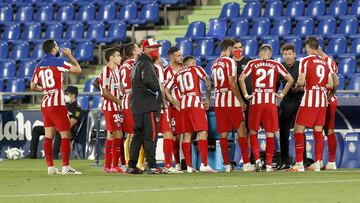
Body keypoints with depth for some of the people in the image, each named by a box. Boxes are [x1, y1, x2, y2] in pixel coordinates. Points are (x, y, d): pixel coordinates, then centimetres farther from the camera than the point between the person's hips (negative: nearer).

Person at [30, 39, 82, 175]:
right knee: (66, 135, -3)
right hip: (57, 105, -7)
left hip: (45, 105, 7)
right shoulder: (58, 62, -9)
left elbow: (33, 87, 13)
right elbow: (78, 69, -3)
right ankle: (66, 167, -8)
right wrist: (69, 55, 8)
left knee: (48, 136, 7)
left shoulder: (39, 66, 9)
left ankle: (50, 167, 7)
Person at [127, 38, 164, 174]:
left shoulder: (137, 64, 21)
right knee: (151, 135, -9)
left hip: (137, 106, 10)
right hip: (148, 105, -10)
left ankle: (132, 166, 15)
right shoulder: (146, 64, -12)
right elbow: (147, 79, -29)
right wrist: (157, 90, -14)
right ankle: (152, 166, -11)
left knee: (138, 135, 14)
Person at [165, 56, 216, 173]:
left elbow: (166, 90, 15)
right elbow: (207, 81, -3)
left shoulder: (177, 75, 20)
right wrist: (208, 99, 4)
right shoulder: (196, 69, 9)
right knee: (203, 133, -6)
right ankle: (204, 165, -16)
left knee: (187, 135, 7)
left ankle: (189, 166, 4)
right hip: (196, 103, -5)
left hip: (183, 106, 5)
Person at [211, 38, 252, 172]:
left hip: (218, 101, 6)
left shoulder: (214, 64, 13)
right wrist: (241, 101, -9)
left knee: (223, 134, 5)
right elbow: (232, 84, -14)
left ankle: (226, 165, 4)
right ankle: (246, 163, -5)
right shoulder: (230, 62, -8)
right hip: (231, 101, -6)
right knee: (242, 131, -1)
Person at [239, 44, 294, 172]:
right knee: (270, 133, 4)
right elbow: (290, 80, 3)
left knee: (253, 132, 11)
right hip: (271, 101, 0)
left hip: (256, 100, 0)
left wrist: (246, 95, 0)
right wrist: (282, 95, 9)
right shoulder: (276, 65, 7)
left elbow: (241, 79, -8)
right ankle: (269, 164, 3)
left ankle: (257, 159, -4)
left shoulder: (252, 63, 5)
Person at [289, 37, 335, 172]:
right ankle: (317, 163, 6)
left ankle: (299, 164, -7)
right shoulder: (324, 63, 10)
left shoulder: (306, 61, -6)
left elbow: (301, 82, -11)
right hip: (322, 100, 6)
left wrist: (298, 85, 10)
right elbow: (330, 85, 9)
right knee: (318, 131, 9)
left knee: (299, 130, -1)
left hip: (309, 99, -6)